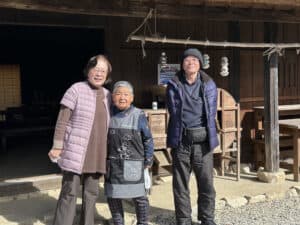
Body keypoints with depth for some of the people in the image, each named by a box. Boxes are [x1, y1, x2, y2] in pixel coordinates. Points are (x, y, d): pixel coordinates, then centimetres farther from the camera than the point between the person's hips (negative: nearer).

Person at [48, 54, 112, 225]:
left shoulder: (107, 95, 9)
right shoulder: (76, 89, -8)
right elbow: (62, 121, -9)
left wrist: (107, 151, 16)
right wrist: (57, 147, -11)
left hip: (97, 153, 6)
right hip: (76, 151, -6)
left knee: (91, 193, 14)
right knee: (69, 193, -1)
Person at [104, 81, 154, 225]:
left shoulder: (138, 116, -9)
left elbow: (148, 140, -1)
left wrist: (148, 161, 0)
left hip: (133, 163, -3)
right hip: (113, 164, 3)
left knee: (139, 196, 6)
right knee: (113, 196, 11)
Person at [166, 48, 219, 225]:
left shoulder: (209, 85, 6)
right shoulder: (174, 85, 4)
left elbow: (211, 112, 6)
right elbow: (174, 112, 3)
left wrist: (207, 134, 4)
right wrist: (177, 135, 1)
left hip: (203, 140, 1)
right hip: (181, 140, 0)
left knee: (206, 182, 5)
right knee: (181, 184, 7)